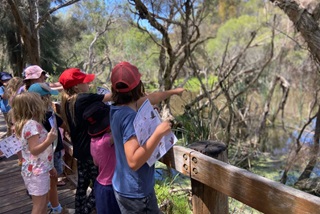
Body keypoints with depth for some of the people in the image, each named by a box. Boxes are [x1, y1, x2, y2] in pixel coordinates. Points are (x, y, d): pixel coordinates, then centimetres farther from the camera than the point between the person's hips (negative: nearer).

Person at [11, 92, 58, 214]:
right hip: (36, 171, -10)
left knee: (43, 203, 19)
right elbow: (34, 150, -23)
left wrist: (49, 166, 21)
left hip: (39, 169, 10)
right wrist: (49, 140, -33)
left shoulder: (32, 123, 10)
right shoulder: (32, 124, -20)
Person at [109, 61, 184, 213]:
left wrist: (172, 92, 25)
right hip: (136, 192, -8)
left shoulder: (117, 109, -2)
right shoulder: (130, 117, -28)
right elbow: (133, 162, -35)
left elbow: (150, 99, 13)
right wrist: (158, 133, -34)